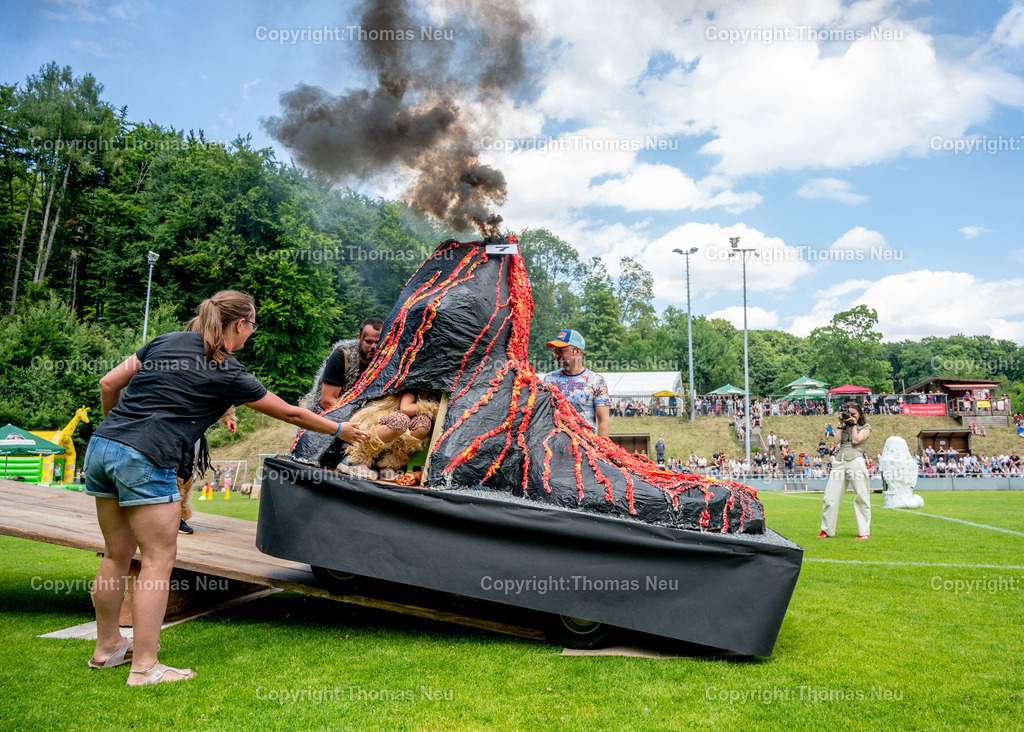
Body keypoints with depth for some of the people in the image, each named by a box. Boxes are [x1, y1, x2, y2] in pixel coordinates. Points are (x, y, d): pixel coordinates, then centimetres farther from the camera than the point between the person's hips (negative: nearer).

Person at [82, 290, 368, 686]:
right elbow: (290, 413, 8)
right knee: (159, 559, 3)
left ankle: (107, 646, 33)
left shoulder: (167, 341, 14)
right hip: (145, 460, -8)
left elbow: (108, 383, 13)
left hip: (101, 447, 8)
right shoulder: (228, 375, -2)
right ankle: (145, 667, 8)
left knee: (117, 554, 19)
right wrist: (339, 430, 21)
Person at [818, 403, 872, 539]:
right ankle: (827, 530, 8)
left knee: (861, 497, -6)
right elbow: (837, 440, 6)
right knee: (830, 496, -1)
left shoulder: (866, 427, 11)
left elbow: (856, 440, -5)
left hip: (855, 460, -4)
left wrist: (854, 425, 3)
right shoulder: (845, 426, 22)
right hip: (839, 461, 4)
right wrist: (841, 424, 9)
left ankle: (864, 532, 0)